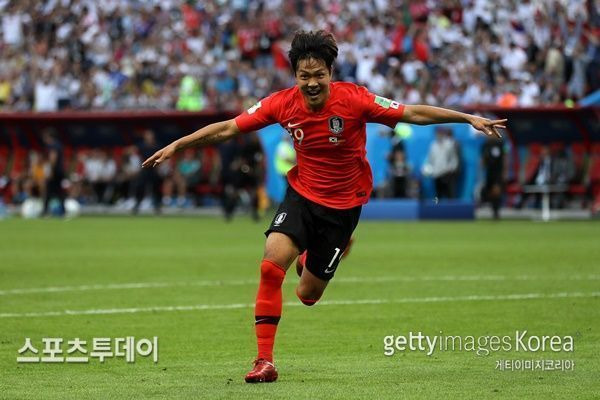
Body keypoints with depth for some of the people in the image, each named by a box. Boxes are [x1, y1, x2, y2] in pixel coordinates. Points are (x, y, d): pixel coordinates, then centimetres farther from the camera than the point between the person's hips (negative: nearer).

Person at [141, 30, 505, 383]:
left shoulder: (354, 99, -19)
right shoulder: (282, 104, -12)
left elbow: (413, 113, -15)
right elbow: (229, 129, -3)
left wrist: (470, 118, -19)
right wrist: (177, 145, -3)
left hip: (343, 205, -1)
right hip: (302, 195, 1)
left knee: (308, 295, 3)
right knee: (271, 264, -23)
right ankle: (265, 360, -14)